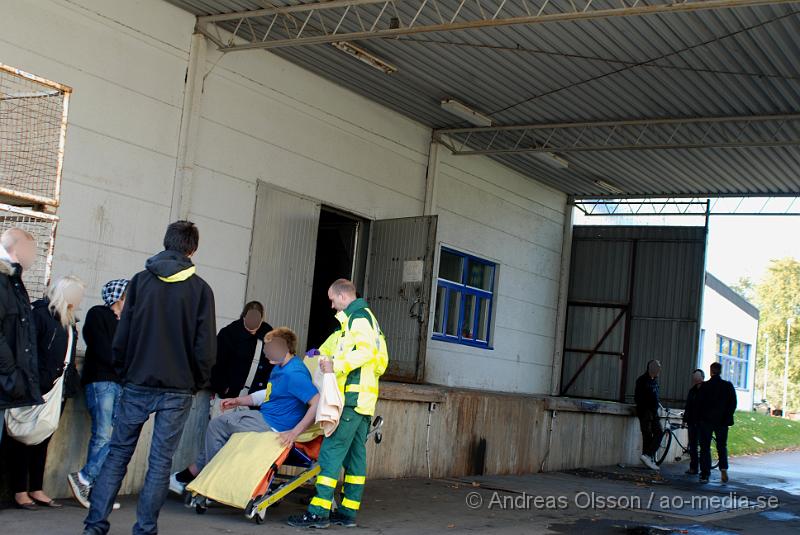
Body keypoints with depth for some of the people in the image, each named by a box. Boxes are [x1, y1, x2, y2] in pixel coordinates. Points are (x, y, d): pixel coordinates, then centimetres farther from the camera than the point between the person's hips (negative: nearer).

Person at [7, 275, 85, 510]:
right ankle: (20, 492, 8)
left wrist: (71, 381, 8)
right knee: (25, 440, 2)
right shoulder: (41, 314, -10)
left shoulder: (69, 321, 14)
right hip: (39, 390, -8)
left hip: (58, 391, 8)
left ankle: (36, 490, 20)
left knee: (43, 441, 13)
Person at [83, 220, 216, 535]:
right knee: (160, 460, 5)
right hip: (177, 389, -1)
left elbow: (121, 336, 1)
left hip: (137, 384, 2)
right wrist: (199, 382, 8)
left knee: (118, 452, 9)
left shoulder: (140, 281, 2)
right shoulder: (199, 289, -3)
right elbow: (205, 345, -5)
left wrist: (124, 373, 12)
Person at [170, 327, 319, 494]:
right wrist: (238, 401, 18)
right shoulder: (280, 367, 9)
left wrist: (295, 432, -34)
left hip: (272, 427, -10)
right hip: (265, 417, 10)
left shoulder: (294, 374, -24)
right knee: (217, 425, 15)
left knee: (218, 425, -3)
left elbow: (318, 403, -31)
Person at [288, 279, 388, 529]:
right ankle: (348, 511, 12)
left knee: (331, 451, -11)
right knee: (355, 454, 9)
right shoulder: (362, 317, 24)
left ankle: (319, 511, -13)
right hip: (362, 399, 10)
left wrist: (337, 365, -24)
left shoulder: (359, 317, -7)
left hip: (354, 397, -10)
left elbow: (366, 350, -21)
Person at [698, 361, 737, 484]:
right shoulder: (728, 386, -2)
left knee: (705, 448, 6)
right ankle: (723, 468, -7)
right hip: (722, 422, 1)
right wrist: (727, 419, 6)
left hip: (706, 421, -1)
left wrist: (701, 418, 8)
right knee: (722, 446, 15)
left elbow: (699, 404, -4)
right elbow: (733, 404, -3)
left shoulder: (704, 386, -6)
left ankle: (705, 475, 2)